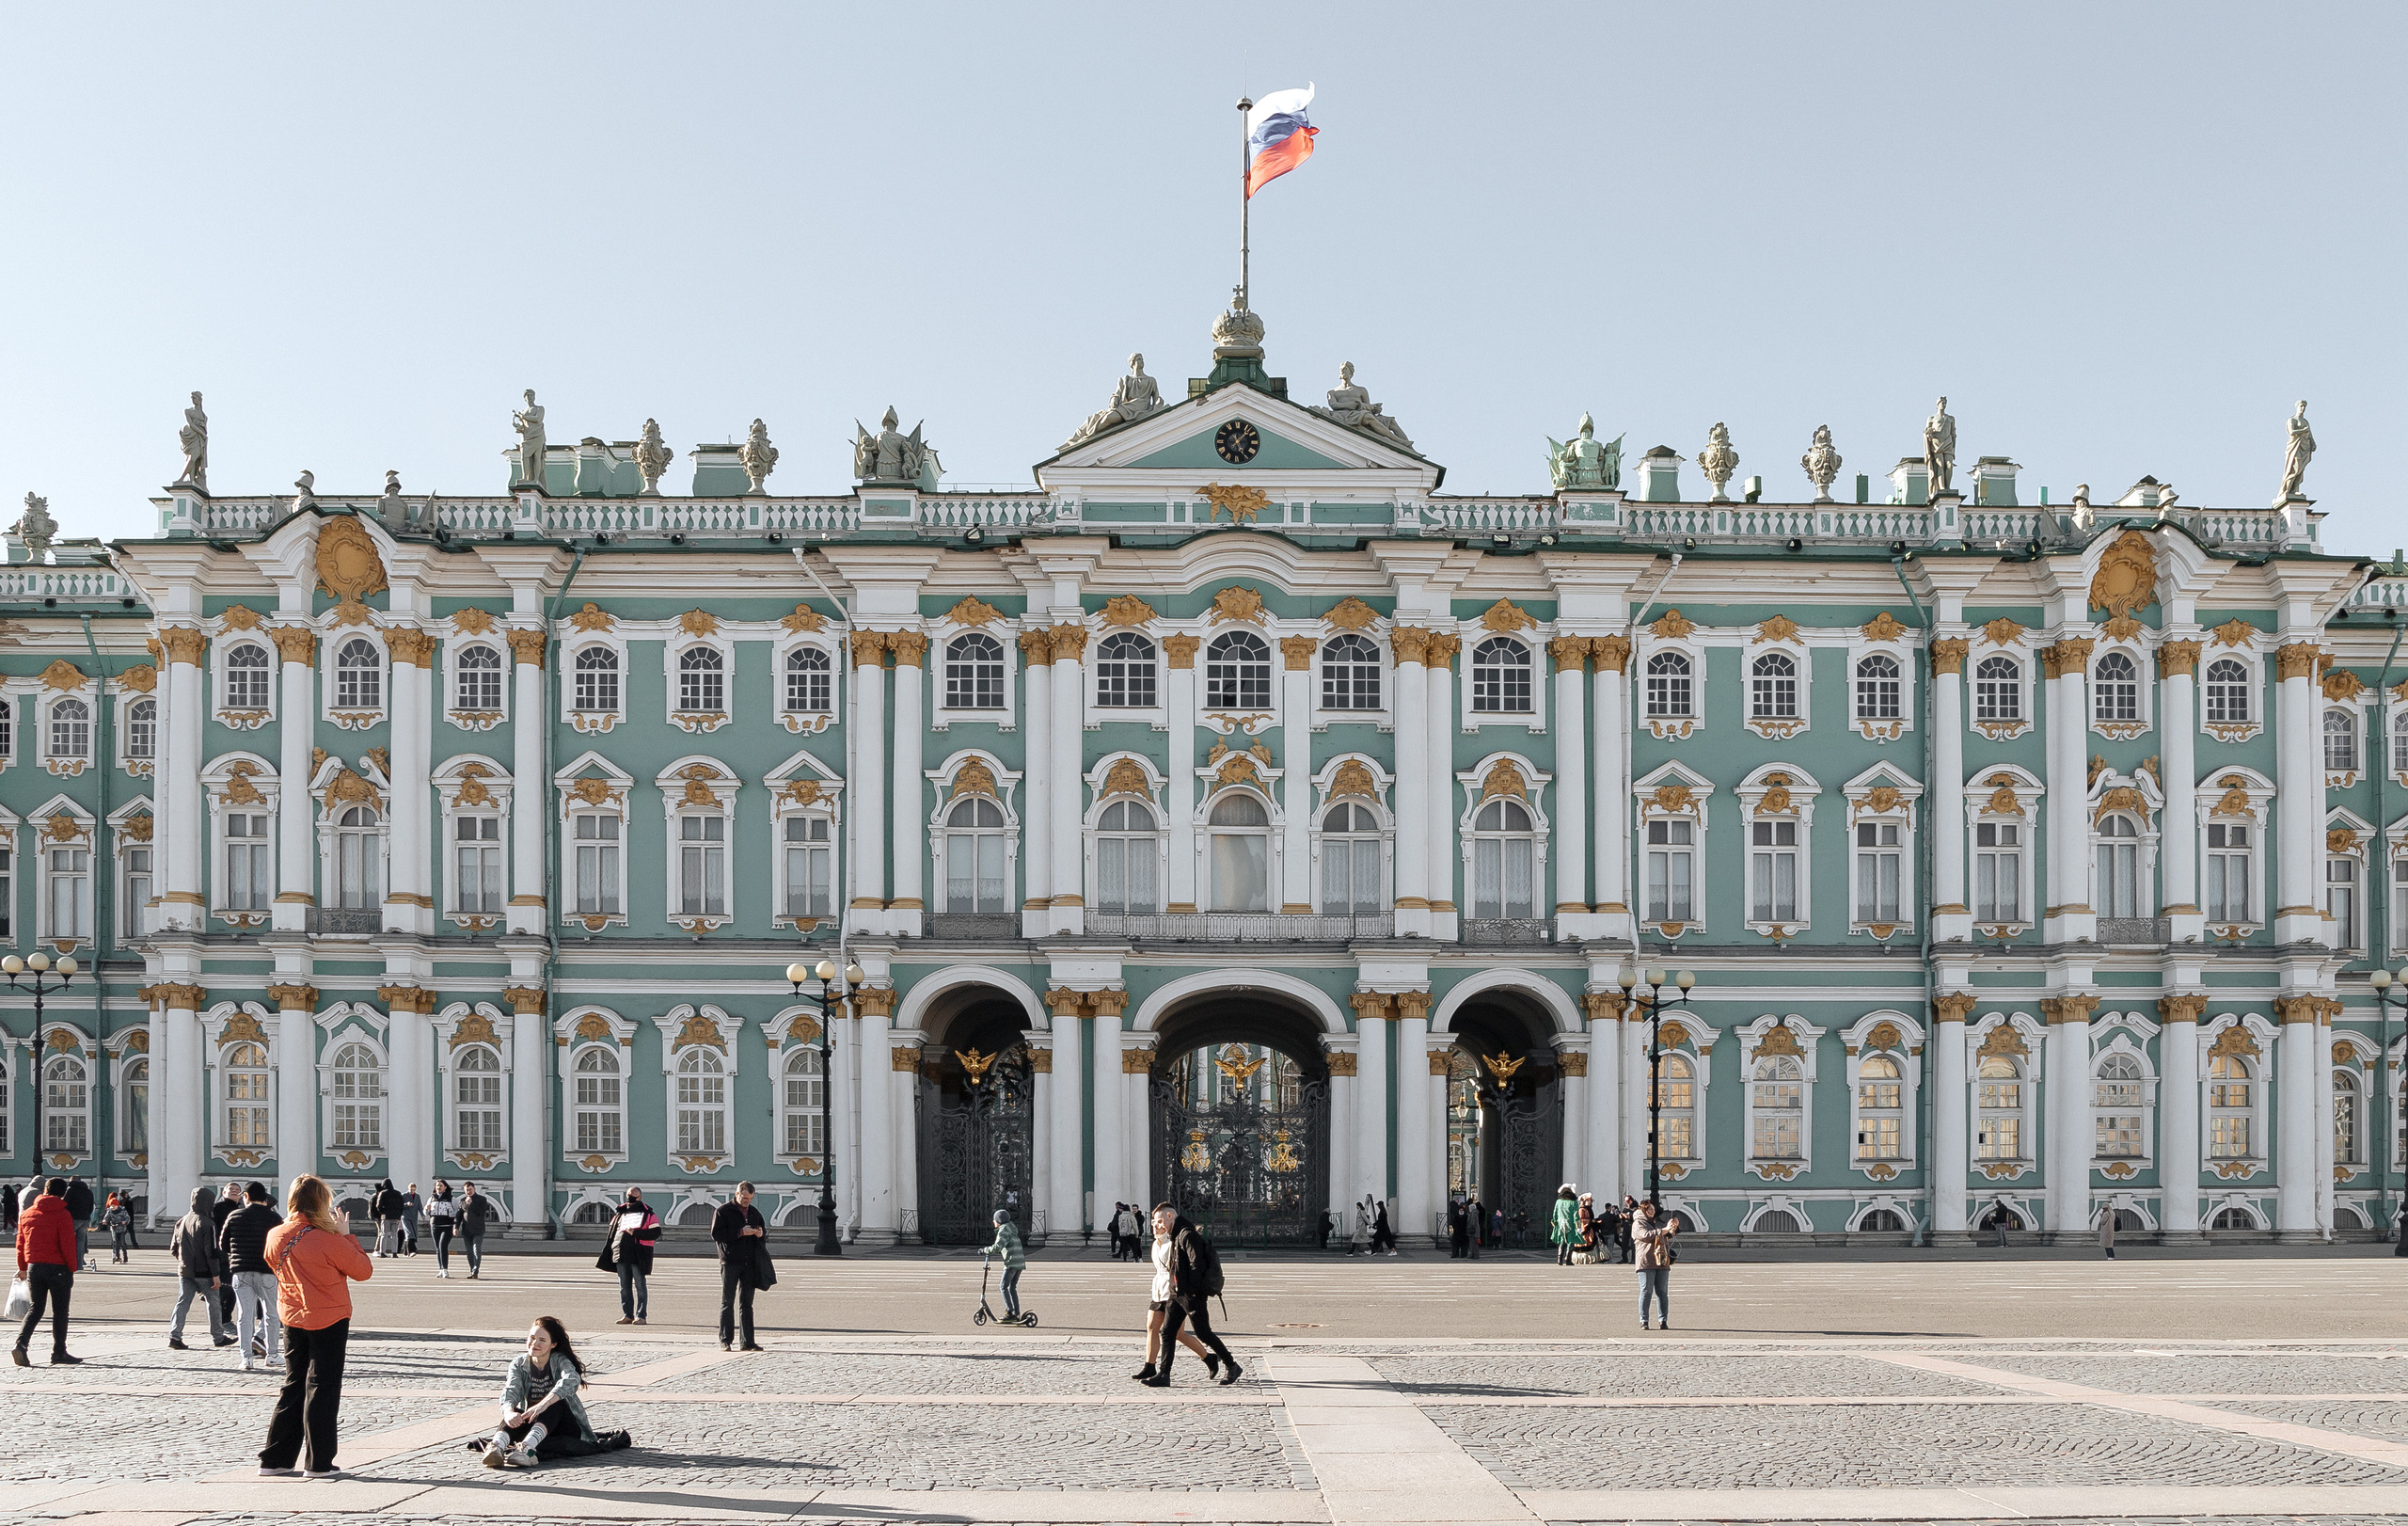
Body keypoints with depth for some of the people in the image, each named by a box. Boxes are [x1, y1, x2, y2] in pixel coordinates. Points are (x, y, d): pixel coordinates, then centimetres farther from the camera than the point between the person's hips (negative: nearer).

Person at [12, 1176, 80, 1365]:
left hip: (33, 1267, 4)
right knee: (60, 1310, 5)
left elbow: (20, 1242, 11)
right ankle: (59, 1353, 9)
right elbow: (68, 1244, -14)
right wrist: (72, 1267, -4)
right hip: (58, 1268, -4)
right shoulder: (63, 1214, -10)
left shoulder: (26, 1213, 6)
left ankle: (21, 1343, -9)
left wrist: (22, 1267, 21)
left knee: (36, 1308, 12)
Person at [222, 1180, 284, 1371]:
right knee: (271, 1313, 10)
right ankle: (272, 1353, 11)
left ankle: (246, 1357, -2)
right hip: (266, 1271, -1)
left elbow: (223, 1244, 9)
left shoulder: (234, 1216, 3)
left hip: (240, 1271, 1)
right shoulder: (273, 1217, -2)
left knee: (244, 1314, 4)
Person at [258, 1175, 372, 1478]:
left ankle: (275, 1460, 16)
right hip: (329, 1321, -6)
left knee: (293, 1387, 15)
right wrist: (345, 1235, -3)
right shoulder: (328, 1241, -20)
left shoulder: (275, 1237, -2)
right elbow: (363, 1270, -10)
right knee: (322, 1389, 2)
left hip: (293, 1321, 6)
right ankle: (320, 1463, 5)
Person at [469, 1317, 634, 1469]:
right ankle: (496, 1447, -60)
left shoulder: (560, 1361, -6)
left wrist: (543, 1404, -47)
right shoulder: (519, 1365, 3)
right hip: (532, 1425, 3)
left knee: (556, 1403, -34)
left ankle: (527, 1447, -58)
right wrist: (509, 1412, -41)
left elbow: (571, 1381, -30)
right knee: (515, 1413, -28)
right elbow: (510, 1392, -16)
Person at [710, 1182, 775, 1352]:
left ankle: (747, 1341, 8)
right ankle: (725, 1341, -1)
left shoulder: (754, 1212, 16)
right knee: (727, 1302, -2)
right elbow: (716, 1234, -10)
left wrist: (761, 1234, -1)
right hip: (730, 1263, -5)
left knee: (747, 1303, 6)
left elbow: (765, 1234, 23)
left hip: (750, 1264, 5)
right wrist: (740, 1232, -16)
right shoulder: (723, 1211, 0)